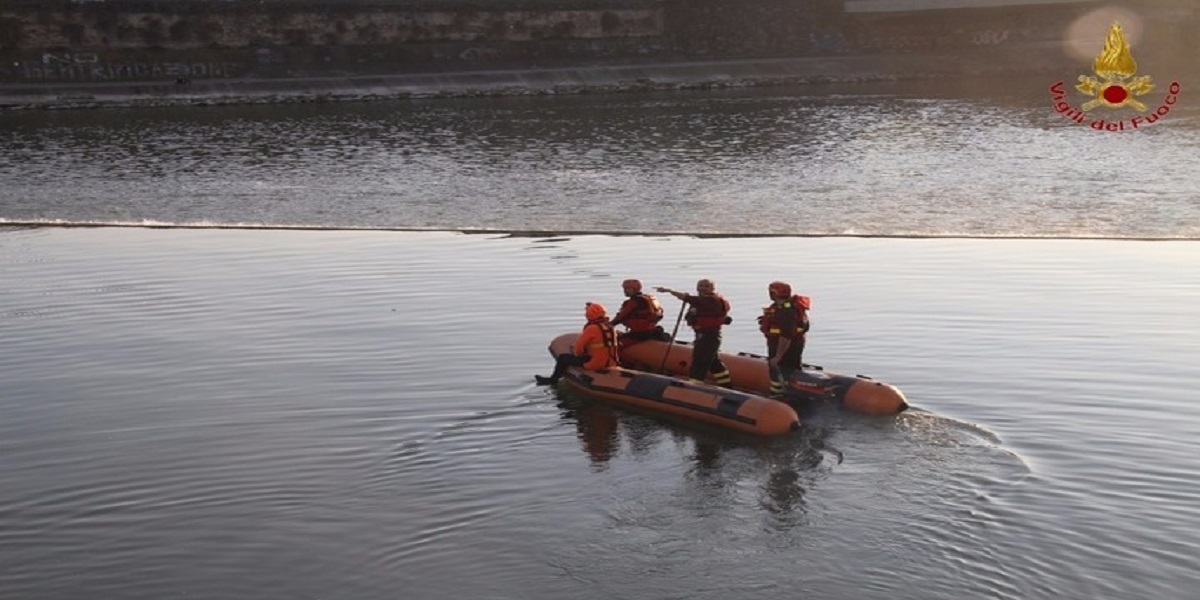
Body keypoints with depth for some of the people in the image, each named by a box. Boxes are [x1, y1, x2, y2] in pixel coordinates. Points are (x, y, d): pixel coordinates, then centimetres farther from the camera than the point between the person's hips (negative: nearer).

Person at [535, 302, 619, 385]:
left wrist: (576, 353, 13)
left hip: (595, 363, -8)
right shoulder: (610, 327, 6)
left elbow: (579, 346, -11)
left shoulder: (591, 329, -18)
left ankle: (553, 379, 27)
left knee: (562, 357, 7)